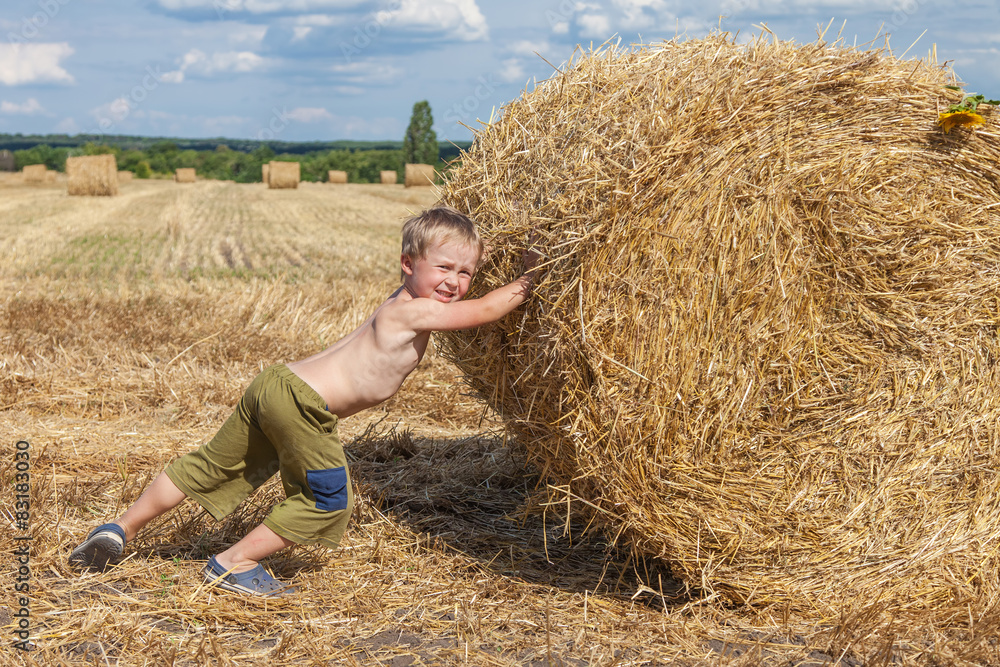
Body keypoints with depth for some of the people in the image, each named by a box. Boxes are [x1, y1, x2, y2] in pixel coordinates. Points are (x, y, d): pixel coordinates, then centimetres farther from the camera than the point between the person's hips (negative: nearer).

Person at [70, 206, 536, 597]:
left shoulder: (405, 302, 15)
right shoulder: (414, 311, -12)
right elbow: (485, 310, -12)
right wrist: (527, 282, 0)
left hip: (274, 385, 10)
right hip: (302, 403, -10)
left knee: (211, 467, 21)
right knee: (327, 496, 4)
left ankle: (121, 529, 31)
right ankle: (234, 563, 11)